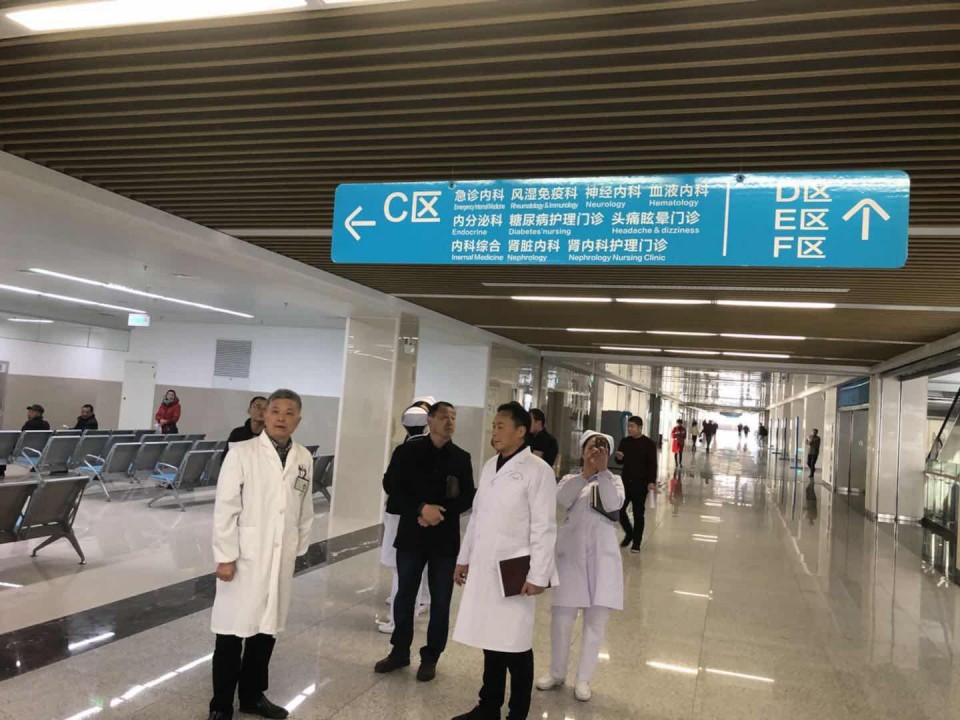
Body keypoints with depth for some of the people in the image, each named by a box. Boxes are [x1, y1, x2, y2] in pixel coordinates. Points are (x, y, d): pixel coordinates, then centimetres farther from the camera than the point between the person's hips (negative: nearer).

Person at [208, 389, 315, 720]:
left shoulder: (304, 459, 3)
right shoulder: (242, 453, -9)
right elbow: (225, 508, -10)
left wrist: (298, 549, 12)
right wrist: (225, 556, -11)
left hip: (281, 560, 4)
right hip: (244, 557, -4)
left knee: (266, 630, 14)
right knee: (232, 632, 4)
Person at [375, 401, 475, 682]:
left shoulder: (461, 458, 2)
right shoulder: (407, 451, -3)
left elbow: (468, 498, 2)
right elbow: (391, 486, -7)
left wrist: (442, 512, -14)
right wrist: (421, 508, -18)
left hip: (445, 538, 1)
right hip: (411, 535, -1)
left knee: (440, 601, 7)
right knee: (404, 596, 11)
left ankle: (430, 657, 22)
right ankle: (400, 651, 28)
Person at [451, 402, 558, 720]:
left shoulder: (538, 471, -11)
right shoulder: (489, 466, 10)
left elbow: (544, 528, -12)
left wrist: (538, 575, -14)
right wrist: (464, 558, 15)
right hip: (483, 568, 6)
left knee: (514, 646, 3)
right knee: (490, 640, 14)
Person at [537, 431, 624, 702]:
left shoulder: (613, 480, 9)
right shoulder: (570, 479, 8)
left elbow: (613, 504, -13)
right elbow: (562, 500, -14)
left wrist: (603, 470, -18)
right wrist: (586, 472, -21)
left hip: (602, 556, 0)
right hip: (571, 554, 0)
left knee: (596, 620, 5)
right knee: (562, 617, 4)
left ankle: (583, 678, 21)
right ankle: (557, 673, 25)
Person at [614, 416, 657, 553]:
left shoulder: (649, 443, -8)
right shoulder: (624, 441, 6)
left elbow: (652, 464, -11)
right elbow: (620, 461, 16)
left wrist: (652, 482, -21)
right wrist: (618, 457, -9)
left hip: (641, 483, -5)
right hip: (625, 481, 5)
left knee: (638, 513, 2)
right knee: (619, 509, 5)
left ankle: (636, 543, 14)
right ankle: (629, 533, 29)